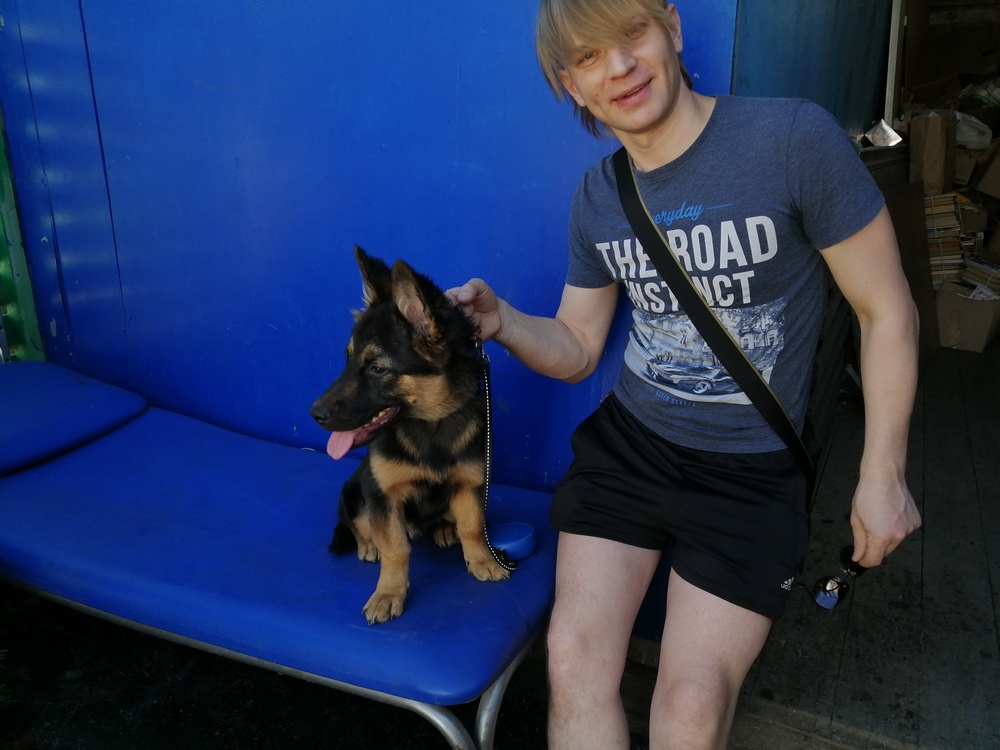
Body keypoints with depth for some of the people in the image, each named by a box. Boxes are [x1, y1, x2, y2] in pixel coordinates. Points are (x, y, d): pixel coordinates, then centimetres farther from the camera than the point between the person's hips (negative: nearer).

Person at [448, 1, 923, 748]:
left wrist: (882, 475, -6)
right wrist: (501, 321, -13)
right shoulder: (596, 200, 1)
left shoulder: (794, 137, -15)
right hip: (625, 446, 4)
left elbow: (887, 311, -8)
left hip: (751, 474, -3)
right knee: (574, 658, -5)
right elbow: (577, 350, 8)